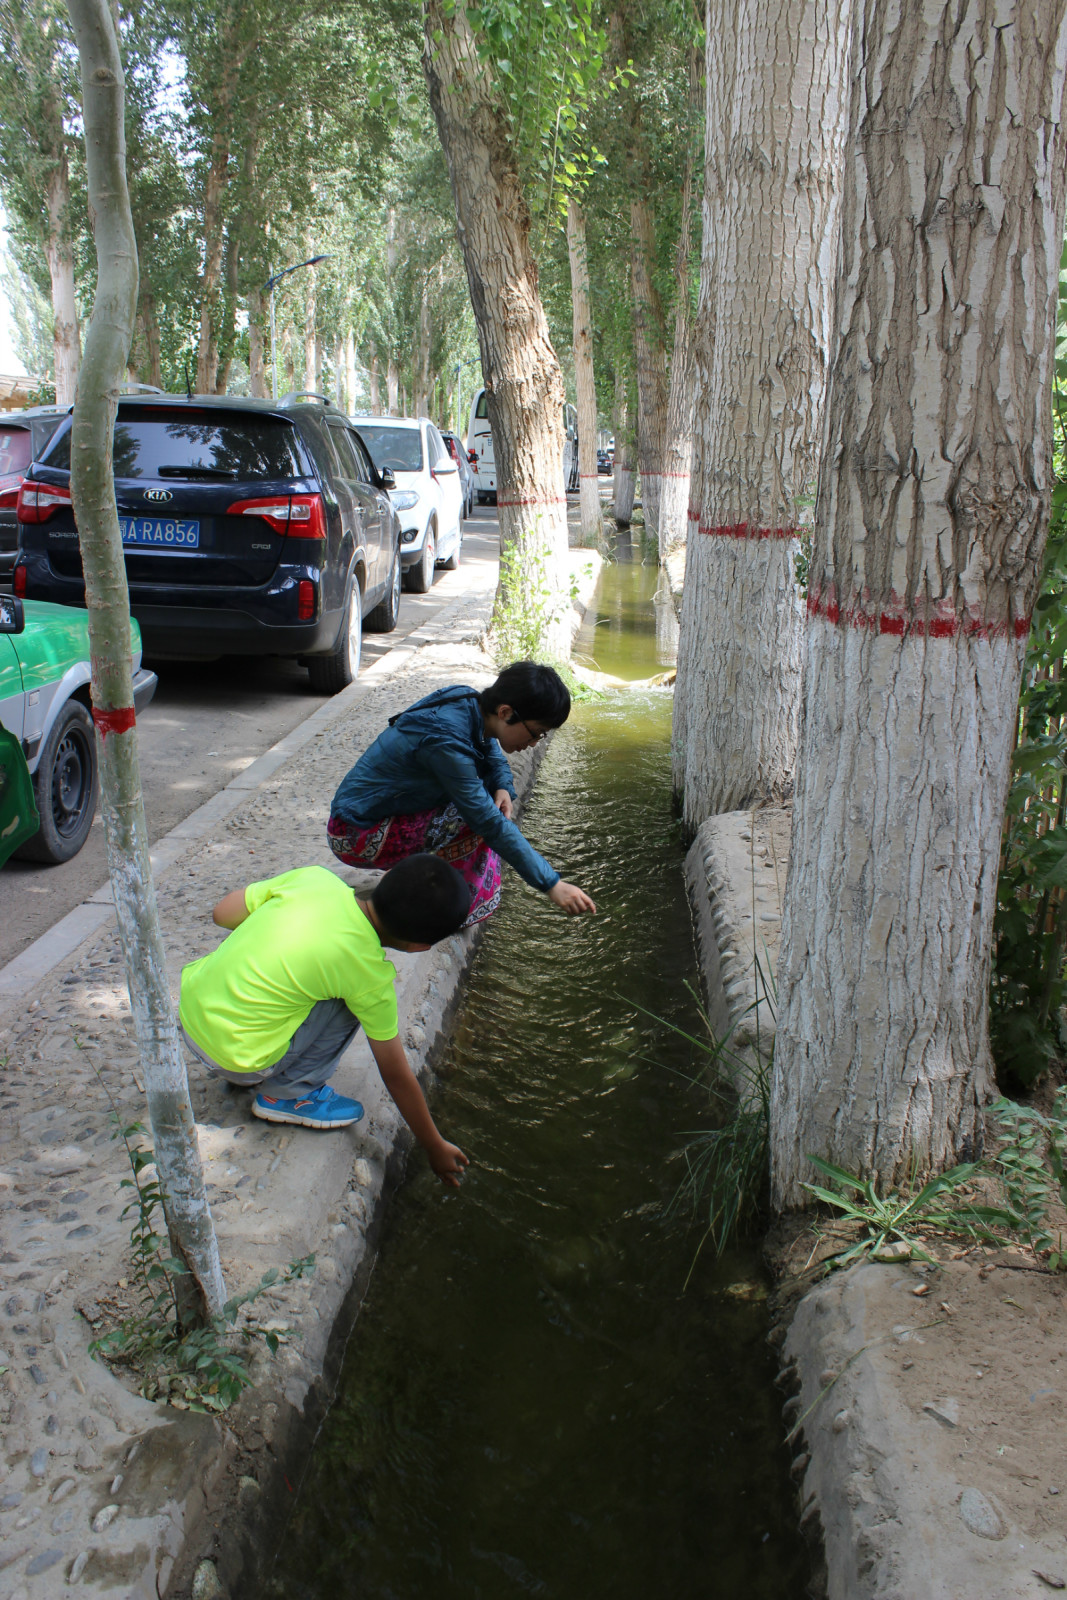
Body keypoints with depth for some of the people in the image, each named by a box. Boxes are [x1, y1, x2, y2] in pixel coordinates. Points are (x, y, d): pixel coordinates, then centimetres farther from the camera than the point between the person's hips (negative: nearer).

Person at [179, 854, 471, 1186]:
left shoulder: (314, 877, -7)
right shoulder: (371, 976, -17)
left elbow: (223, 913, 5)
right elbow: (396, 1075, -4)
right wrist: (436, 1149, 9)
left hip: (188, 1008, 6)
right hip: (230, 1056, -6)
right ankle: (287, 1094, 3)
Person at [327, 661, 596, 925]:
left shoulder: (470, 702, -6)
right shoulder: (446, 740, -31)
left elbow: (492, 751, 14)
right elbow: (490, 824, -30)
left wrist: (504, 787, -9)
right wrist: (551, 885, -27)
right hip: (355, 838, -9)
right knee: (476, 823, -23)